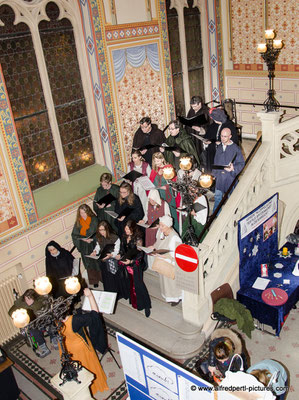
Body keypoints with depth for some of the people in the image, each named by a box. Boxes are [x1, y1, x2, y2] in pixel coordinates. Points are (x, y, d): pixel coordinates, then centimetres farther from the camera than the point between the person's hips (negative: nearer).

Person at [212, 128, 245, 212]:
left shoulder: (236, 149, -11)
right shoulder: (219, 147, 6)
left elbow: (241, 163, -8)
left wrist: (233, 168, -26)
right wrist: (214, 173, 15)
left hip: (230, 177, -4)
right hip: (219, 176, 5)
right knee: (218, 196, 12)